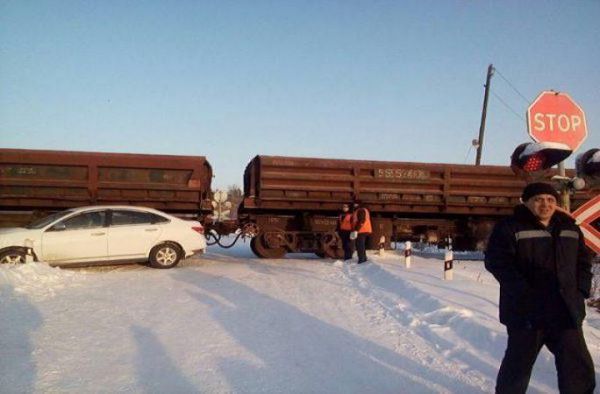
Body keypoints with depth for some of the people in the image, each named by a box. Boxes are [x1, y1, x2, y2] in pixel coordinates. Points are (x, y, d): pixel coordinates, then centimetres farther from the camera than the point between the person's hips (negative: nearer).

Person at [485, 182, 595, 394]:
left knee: (579, 366, 12)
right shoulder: (509, 228, -9)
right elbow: (497, 263, -14)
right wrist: (524, 294, -19)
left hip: (566, 311, 6)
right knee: (519, 362, 8)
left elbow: (584, 262, 20)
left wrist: (582, 289, 4)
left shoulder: (570, 229, 12)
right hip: (526, 312, -5)